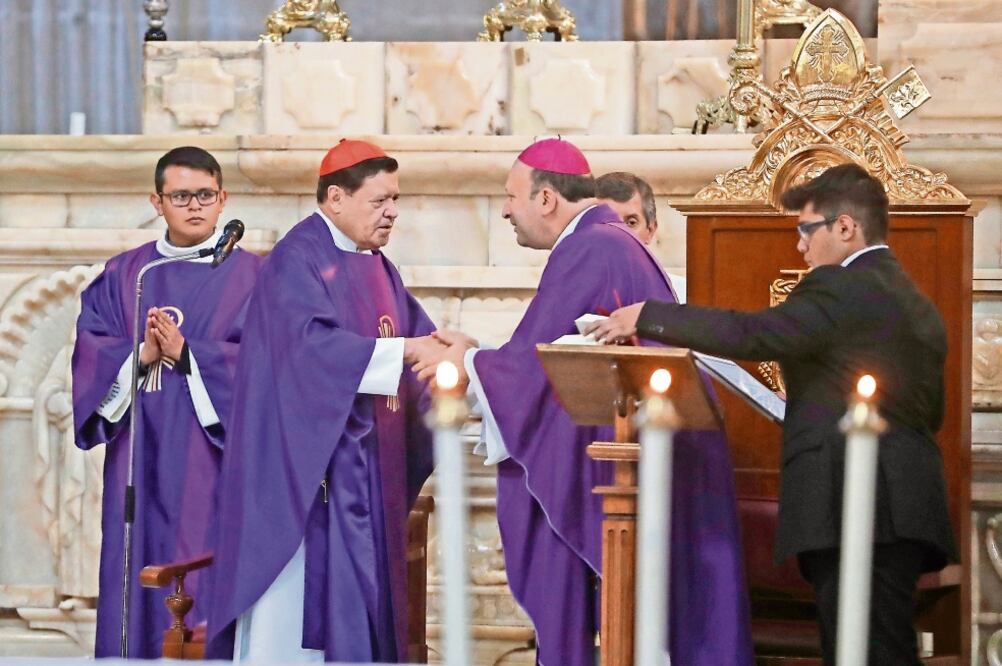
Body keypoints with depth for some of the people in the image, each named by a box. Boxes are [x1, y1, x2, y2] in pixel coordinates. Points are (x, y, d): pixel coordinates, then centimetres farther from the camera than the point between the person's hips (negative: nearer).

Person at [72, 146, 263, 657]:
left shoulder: (251, 277, 5)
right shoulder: (122, 276, 13)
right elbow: (90, 351, 5)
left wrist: (185, 353, -15)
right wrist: (140, 355, -13)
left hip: (214, 463, -3)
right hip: (140, 462, 3)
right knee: (141, 579, 1)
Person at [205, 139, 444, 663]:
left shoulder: (377, 269, 16)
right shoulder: (298, 258, -10)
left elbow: (418, 335, 13)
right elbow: (312, 342, -23)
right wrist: (405, 350, -25)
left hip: (369, 463, 8)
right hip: (310, 456, -8)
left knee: (364, 590, 6)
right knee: (310, 591, -8)